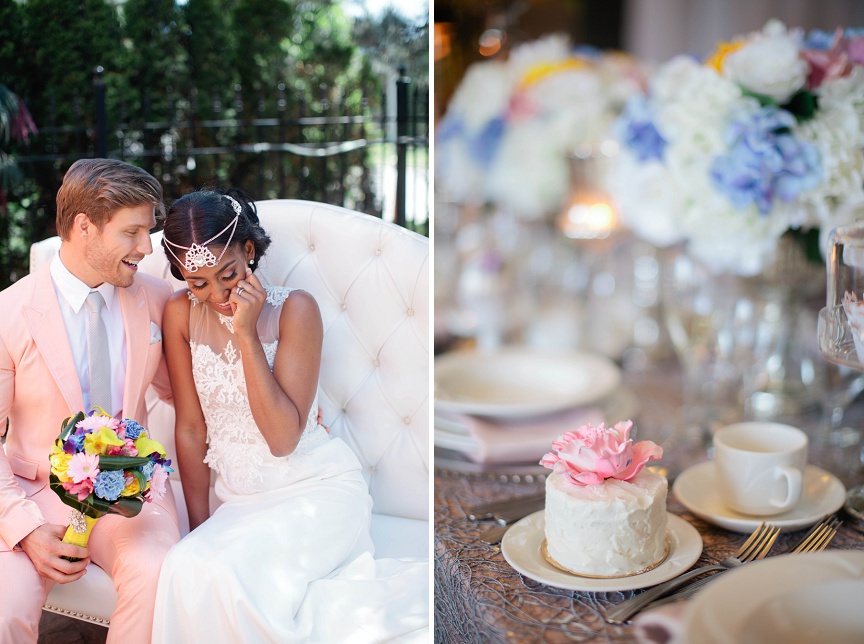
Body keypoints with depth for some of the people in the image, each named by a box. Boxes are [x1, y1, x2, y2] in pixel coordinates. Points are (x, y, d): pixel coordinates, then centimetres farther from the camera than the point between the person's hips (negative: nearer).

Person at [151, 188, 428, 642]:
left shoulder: (294, 309, -11)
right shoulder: (181, 314, -1)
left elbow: (283, 438, -17)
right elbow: (190, 428, 4)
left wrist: (246, 334, -22)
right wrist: (199, 528, 1)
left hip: (317, 488, -4)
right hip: (241, 501, 4)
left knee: (206, 569, -29)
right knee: (191, 567, -28)